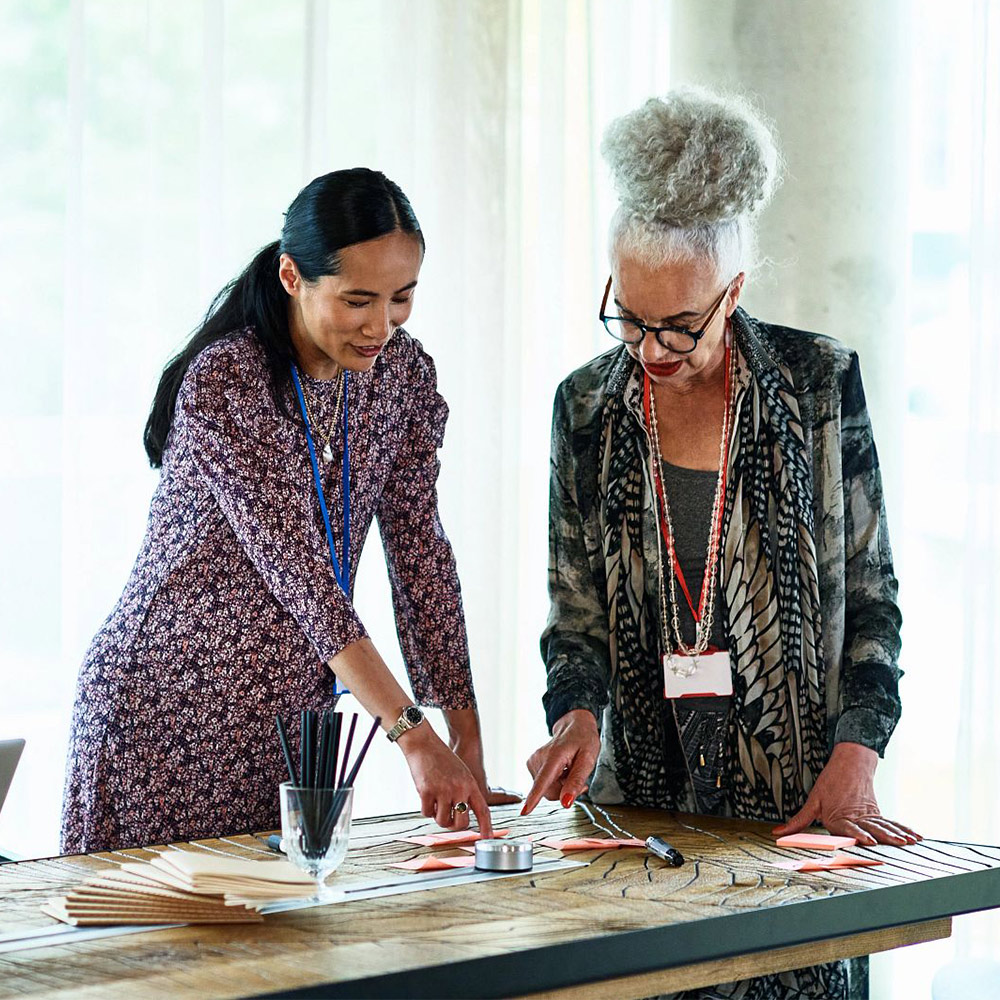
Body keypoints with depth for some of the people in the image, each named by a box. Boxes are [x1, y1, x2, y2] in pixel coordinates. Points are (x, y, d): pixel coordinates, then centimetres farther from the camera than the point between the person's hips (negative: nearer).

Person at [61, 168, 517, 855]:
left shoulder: (402, 372, 0)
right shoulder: (223, 384, -20)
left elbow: (420, 553, 1)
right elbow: (298, 569, -26)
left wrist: (468, 748, -4)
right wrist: (415, 737, -32)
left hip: (293, 714, 6)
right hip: (167, 713, -5)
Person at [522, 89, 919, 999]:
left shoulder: (820, 383, -3)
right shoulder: (587, 408, 3)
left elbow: (868, 593, 0)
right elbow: (575, 610, 7)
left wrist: (855, 760, -10)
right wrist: (578, 715, -12)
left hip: (793, 800, -2)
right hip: (638, 801, 2)